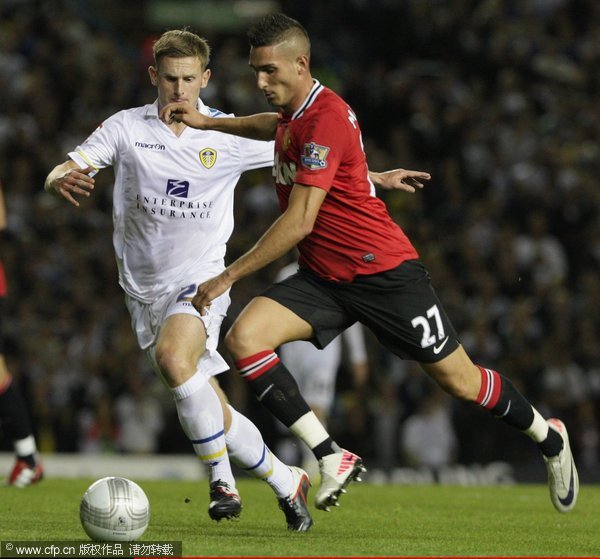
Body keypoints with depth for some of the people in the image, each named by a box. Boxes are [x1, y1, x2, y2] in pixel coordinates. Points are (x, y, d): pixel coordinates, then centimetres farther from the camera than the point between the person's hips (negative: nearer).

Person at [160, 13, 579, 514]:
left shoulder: (328, 119, -22)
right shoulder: (293, 114, 7)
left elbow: (299, 222, -26)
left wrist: (228, 276, -22)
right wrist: (207, 122, 25)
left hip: (384, 273, -8)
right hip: (322, 278, 8)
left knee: (460, 382, 1)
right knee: (243, 337, -16)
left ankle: (549, 438, 30)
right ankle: (333, 461, -14)